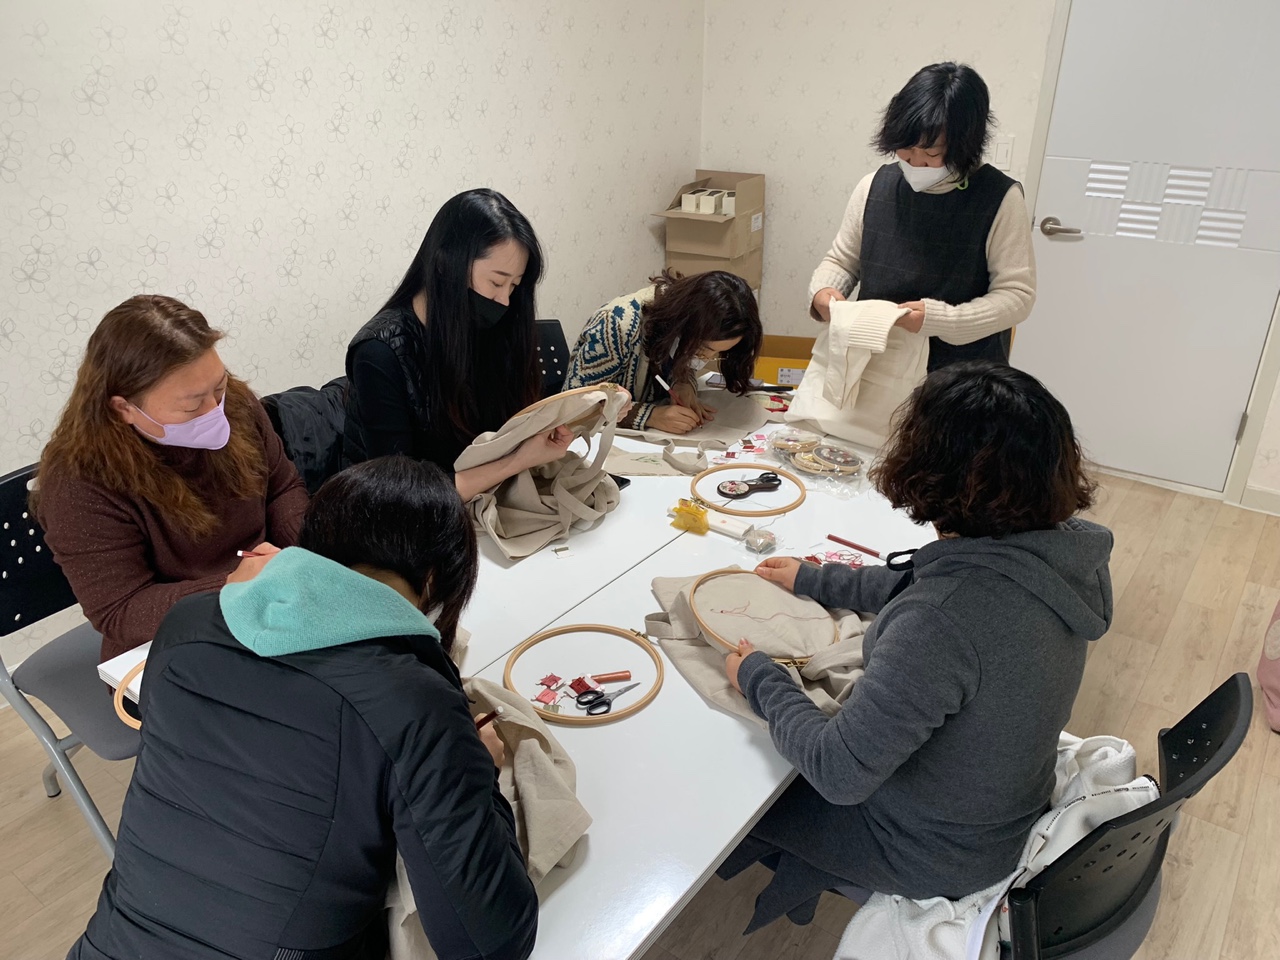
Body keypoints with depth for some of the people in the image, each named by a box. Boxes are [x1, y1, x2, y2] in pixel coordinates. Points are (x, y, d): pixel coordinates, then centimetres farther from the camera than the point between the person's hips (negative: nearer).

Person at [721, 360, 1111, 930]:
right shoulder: (1064, 551, -15)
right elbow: (913, 588, 3)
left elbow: (838, 773, -31)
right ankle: (803, 868, 37)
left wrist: (759, 680, -15)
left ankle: (799, 878, 38)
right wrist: (814, 580, 10)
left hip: (936, 855, -7)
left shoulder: (944, 620, -41)